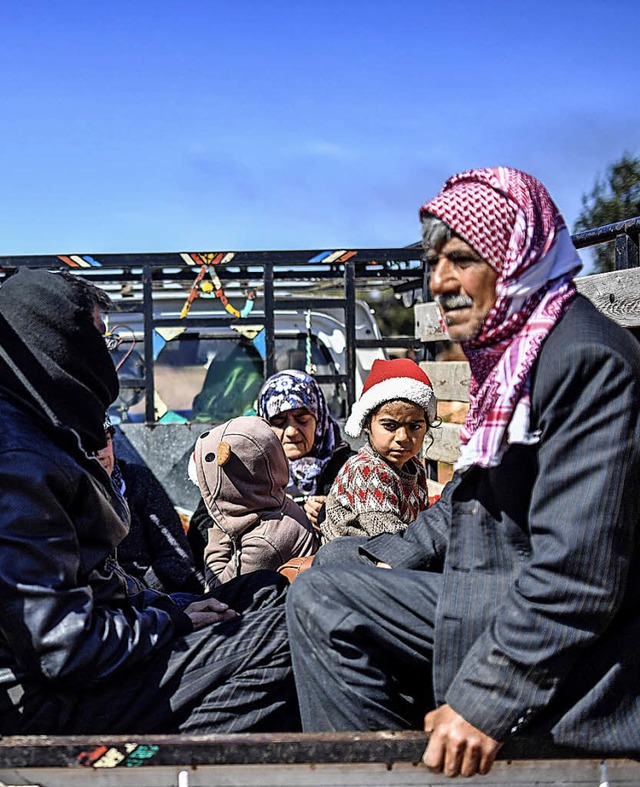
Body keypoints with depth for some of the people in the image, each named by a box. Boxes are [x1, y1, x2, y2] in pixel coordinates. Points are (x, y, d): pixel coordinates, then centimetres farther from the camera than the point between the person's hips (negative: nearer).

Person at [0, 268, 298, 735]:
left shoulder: (46, 439, 13)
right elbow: (63, 648, -24)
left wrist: (165, 608, 4)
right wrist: (170, 621, -10)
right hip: (54, 702, -11)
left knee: (270, 591, 9)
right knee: (284, 633, -14)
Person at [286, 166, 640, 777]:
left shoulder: (586, 358, -21)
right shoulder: (509, 351, 11)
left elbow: (578, 571, -26)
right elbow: (473, 505, 19)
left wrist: (486, 702, -25)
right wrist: (375, 562, 11)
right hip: (495, 596, 10)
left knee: (322, 597, -14)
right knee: (321, 592, 8)